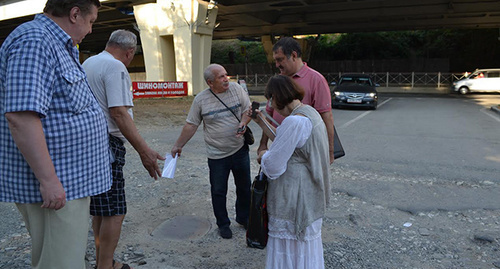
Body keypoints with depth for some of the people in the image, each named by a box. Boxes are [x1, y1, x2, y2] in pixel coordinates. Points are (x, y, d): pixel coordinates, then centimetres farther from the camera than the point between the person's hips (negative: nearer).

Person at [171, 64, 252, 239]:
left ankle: (243, 218, 38)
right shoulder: (200, 99, -7)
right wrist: (178, 145, 3)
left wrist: (243, 123, -17)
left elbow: (248, 110, 3)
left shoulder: (236, 88, -3)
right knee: (218, 191, 8)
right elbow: (191, 125, 0)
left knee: (244, 187, 16)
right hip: (217, 155, -2)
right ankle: (223, 224, 28)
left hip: (240, 150, 2)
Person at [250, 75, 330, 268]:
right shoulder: (309, 112, 5)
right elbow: (284, 141, 15)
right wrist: (261, 122, 18)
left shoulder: (294, 121, -27)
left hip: (294, 195, -10)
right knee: (305, 237, 25)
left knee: (290, 244, 9)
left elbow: (273, 165, -24)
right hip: (309, 191, 10)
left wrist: (263, 155, -2)